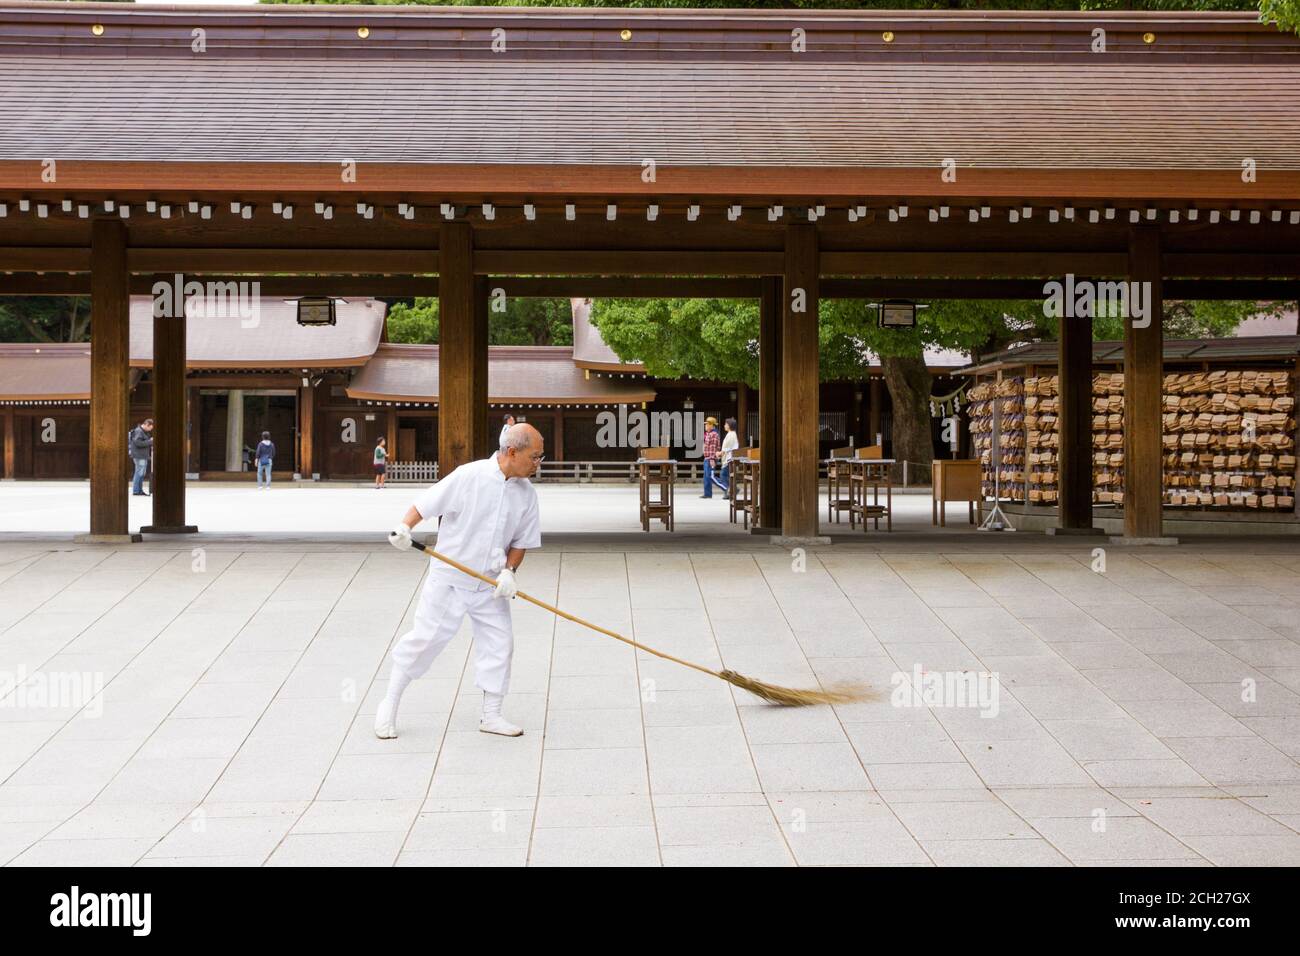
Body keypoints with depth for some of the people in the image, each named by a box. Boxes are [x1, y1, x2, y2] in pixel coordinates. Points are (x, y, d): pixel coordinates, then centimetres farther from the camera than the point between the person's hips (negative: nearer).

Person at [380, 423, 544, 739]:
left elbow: (521, 541, 6)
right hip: (448, 579, -5)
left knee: (499, 644, 3)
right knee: (425, 638, 0)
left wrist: (509, 571, -10)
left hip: (490, 585, 5)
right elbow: (426, 503, -9)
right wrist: (404, 527, -25)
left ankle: (491, 715, 18)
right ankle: (389, 704, 17)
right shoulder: (469, 475, -16)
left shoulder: (527, 493, -1)